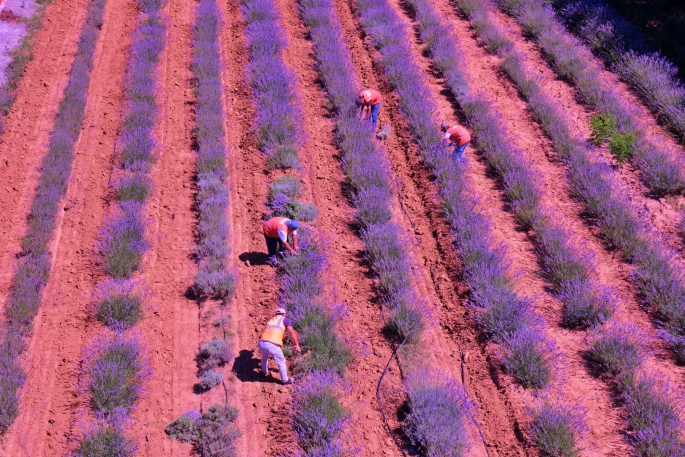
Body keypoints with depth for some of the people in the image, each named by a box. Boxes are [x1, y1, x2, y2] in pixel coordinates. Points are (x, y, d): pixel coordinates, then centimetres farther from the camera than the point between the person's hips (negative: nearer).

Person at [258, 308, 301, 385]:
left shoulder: (271, 320, 33)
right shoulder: (286, 320, 15)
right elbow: (292, 332, 0)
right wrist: (297, 345, 3)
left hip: (261, 343, 6)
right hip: (272, 345, -6)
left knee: (264, 356, 38)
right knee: (281, 362, 19)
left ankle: (264, 371, 61)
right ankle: (285, 380, 34)